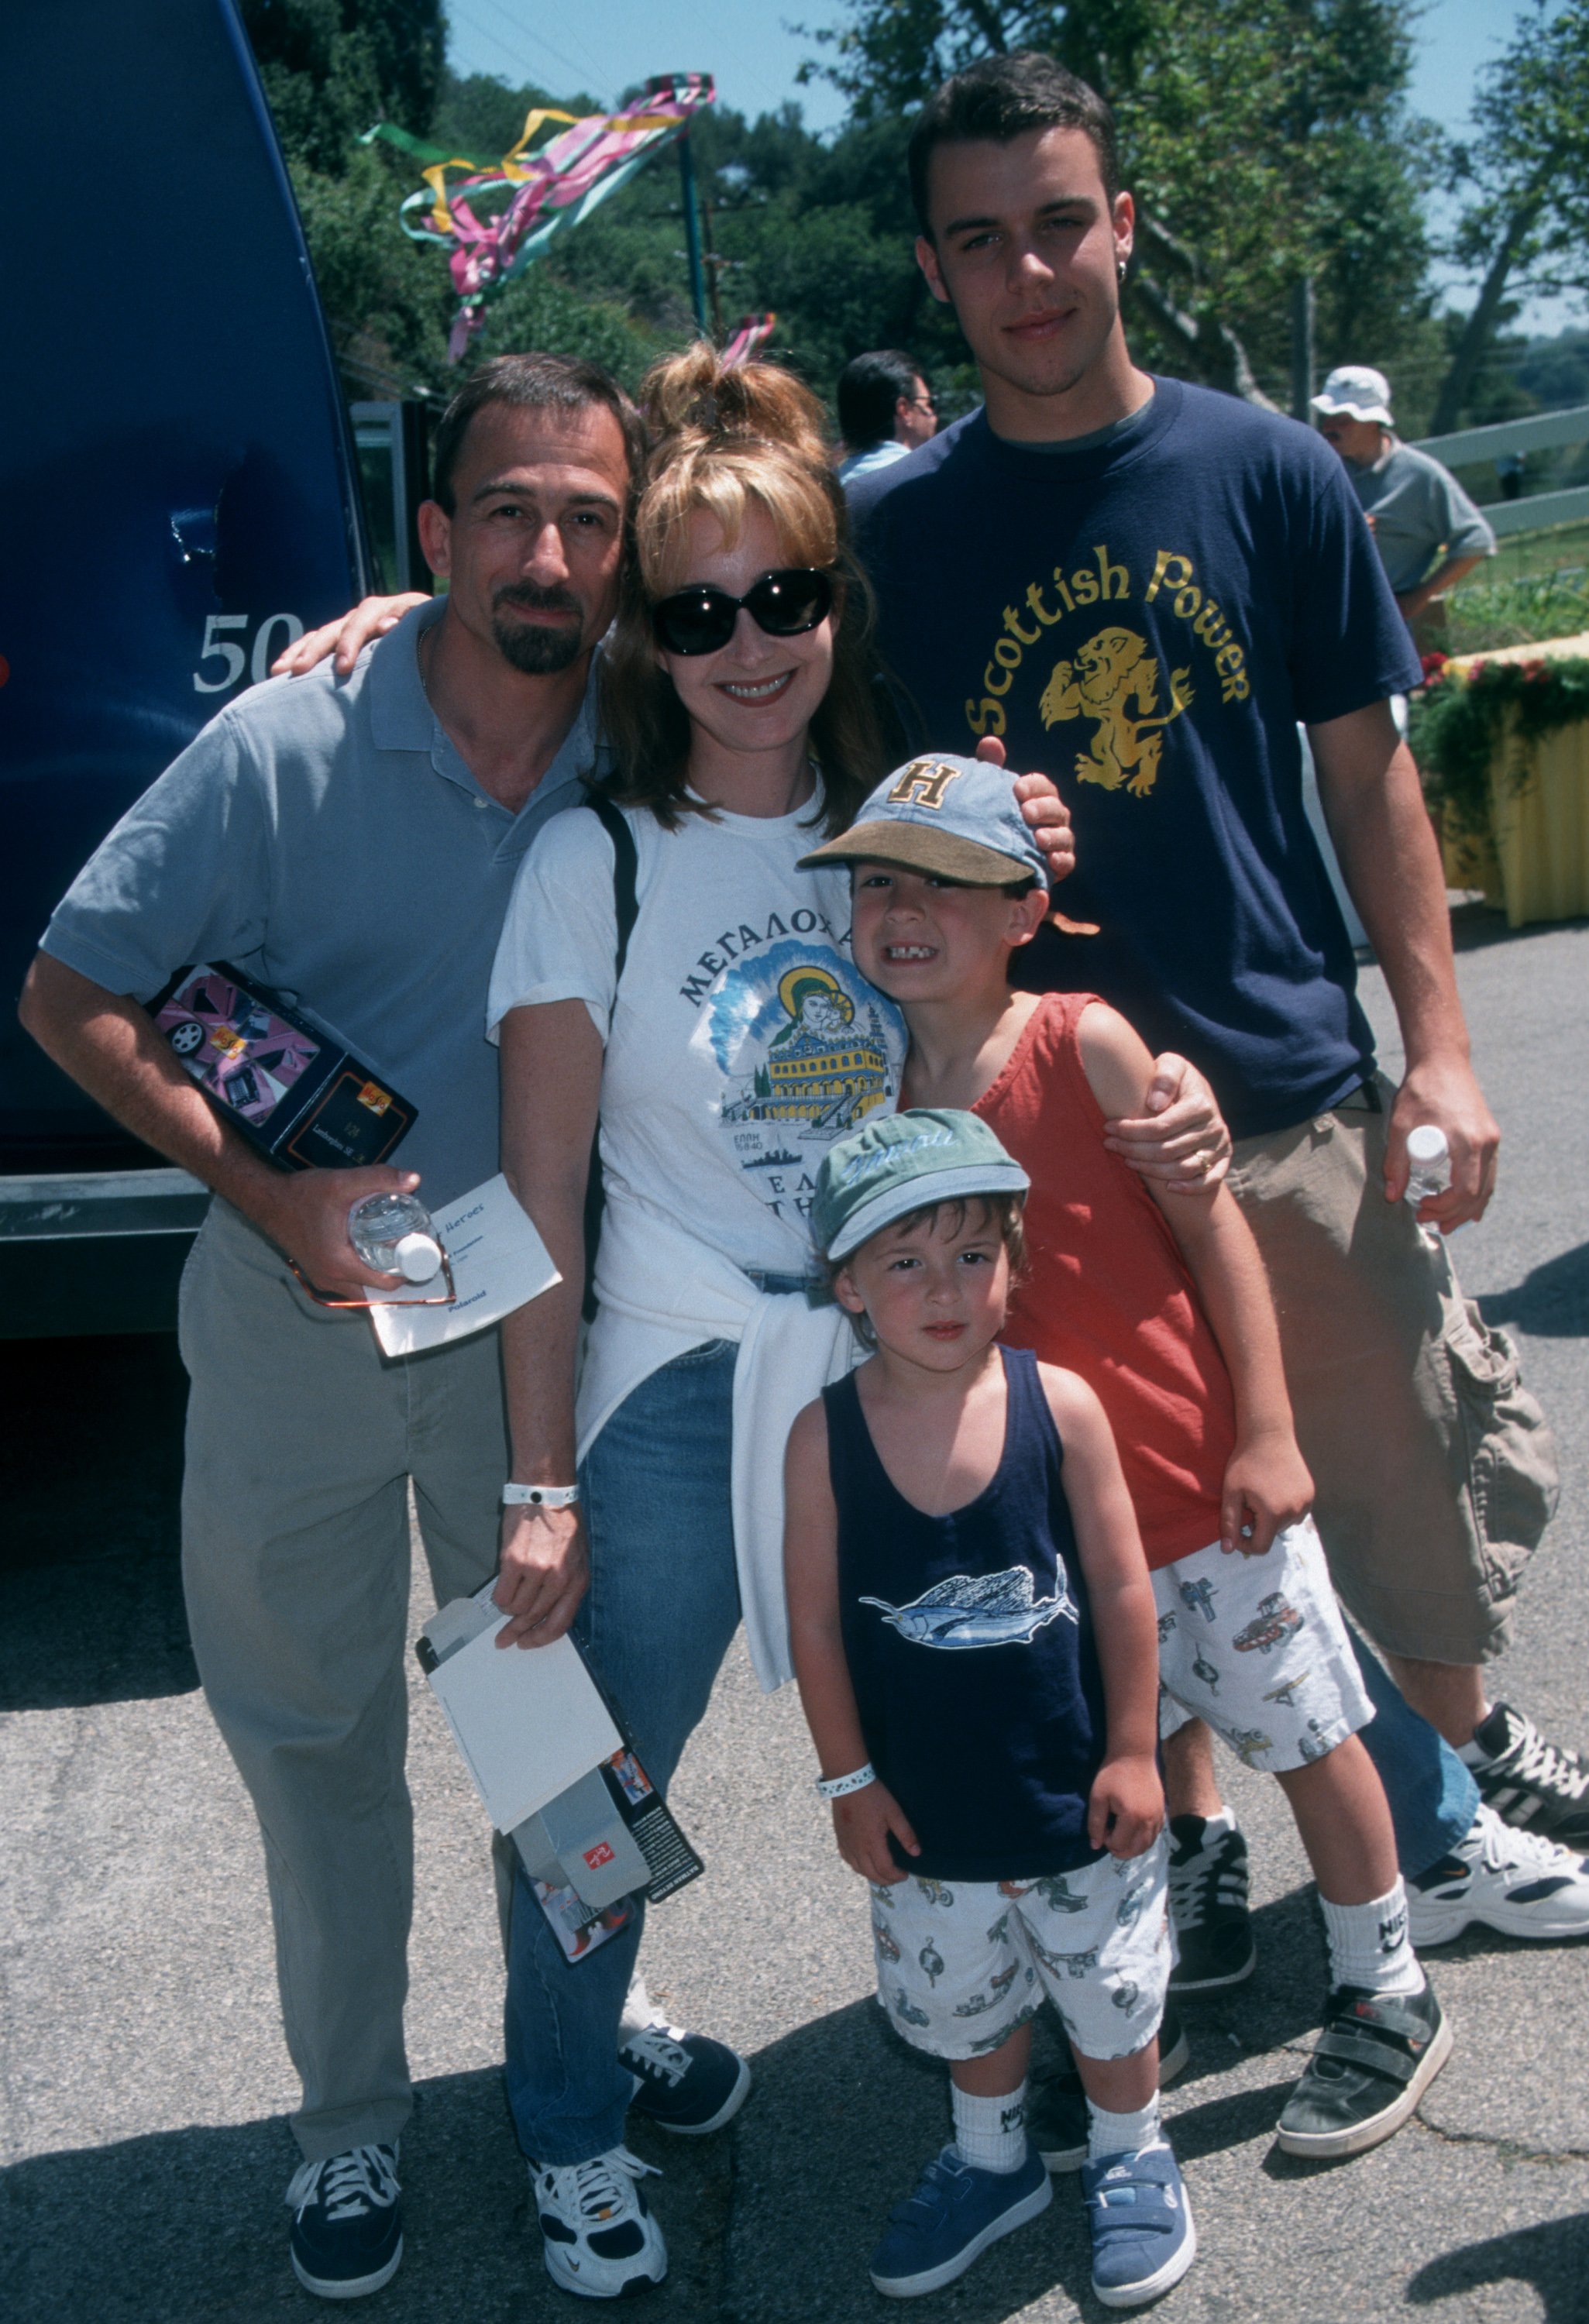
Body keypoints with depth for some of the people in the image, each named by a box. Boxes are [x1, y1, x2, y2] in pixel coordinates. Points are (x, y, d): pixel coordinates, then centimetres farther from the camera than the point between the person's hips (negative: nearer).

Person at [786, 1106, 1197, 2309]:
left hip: (1075, 1791, -1)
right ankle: (993, 2159, 47)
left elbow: (1122, 1588, -8)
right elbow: (816, 1620, -7)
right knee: (965, 2003, 21)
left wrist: (1132, 1752, -5)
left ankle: (1131, 2158, 44)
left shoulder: (1059, 1404, -15)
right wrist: (850, 1778, -4)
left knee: (1111, 1995, 18)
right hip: (927, 1808, 1)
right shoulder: (826, 1436, -14)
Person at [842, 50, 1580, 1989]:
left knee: (1408, 1465, 12)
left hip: (1296, 1084, 1)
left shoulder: (1265, 469, 0)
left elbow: (1365, 768, 4)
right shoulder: (897, 523, -1)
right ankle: (1187, 1836, 32)